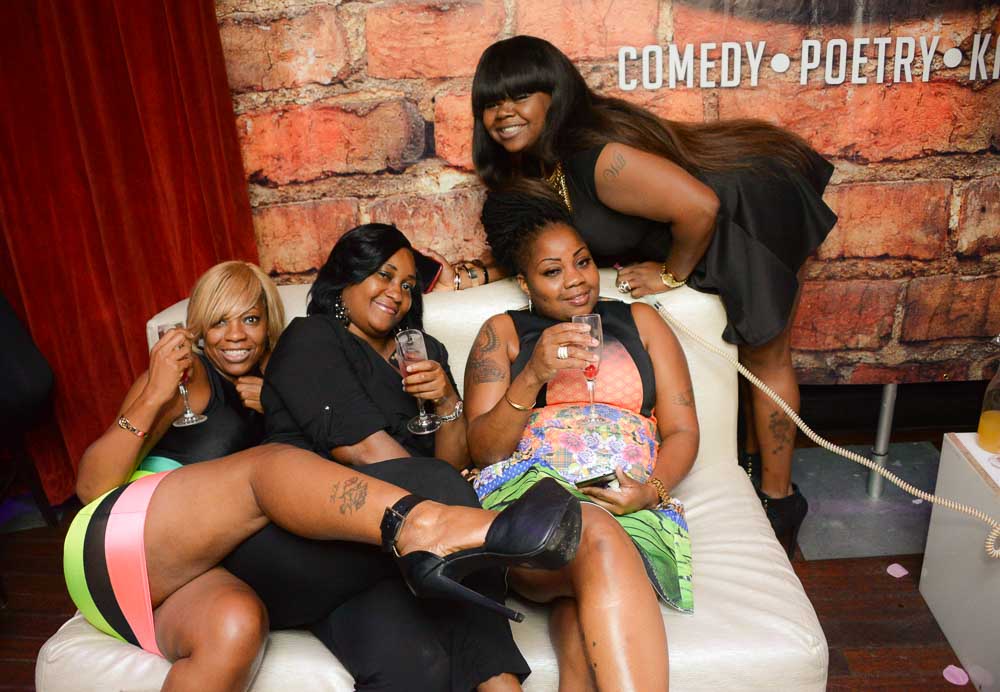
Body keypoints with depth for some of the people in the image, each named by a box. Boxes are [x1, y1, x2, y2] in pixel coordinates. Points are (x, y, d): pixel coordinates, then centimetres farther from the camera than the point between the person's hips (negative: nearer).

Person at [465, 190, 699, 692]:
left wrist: (651, 490, -7)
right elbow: (482, 450, 6)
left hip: (628, 504, 1)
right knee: (597, 535, -38)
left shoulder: (638, 321, 22)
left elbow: (682, 431, 16)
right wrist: (533, 376, -12)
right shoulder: (503, 333, 17)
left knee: (586, 626, -34)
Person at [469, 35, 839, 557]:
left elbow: (699, 207, -40)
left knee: (766, 361, 9)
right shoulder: (535, 163, -5)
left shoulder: (598, 159, -36)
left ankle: (779, 499, 29)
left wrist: (673, 274, -23)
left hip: (758, 211, -8)